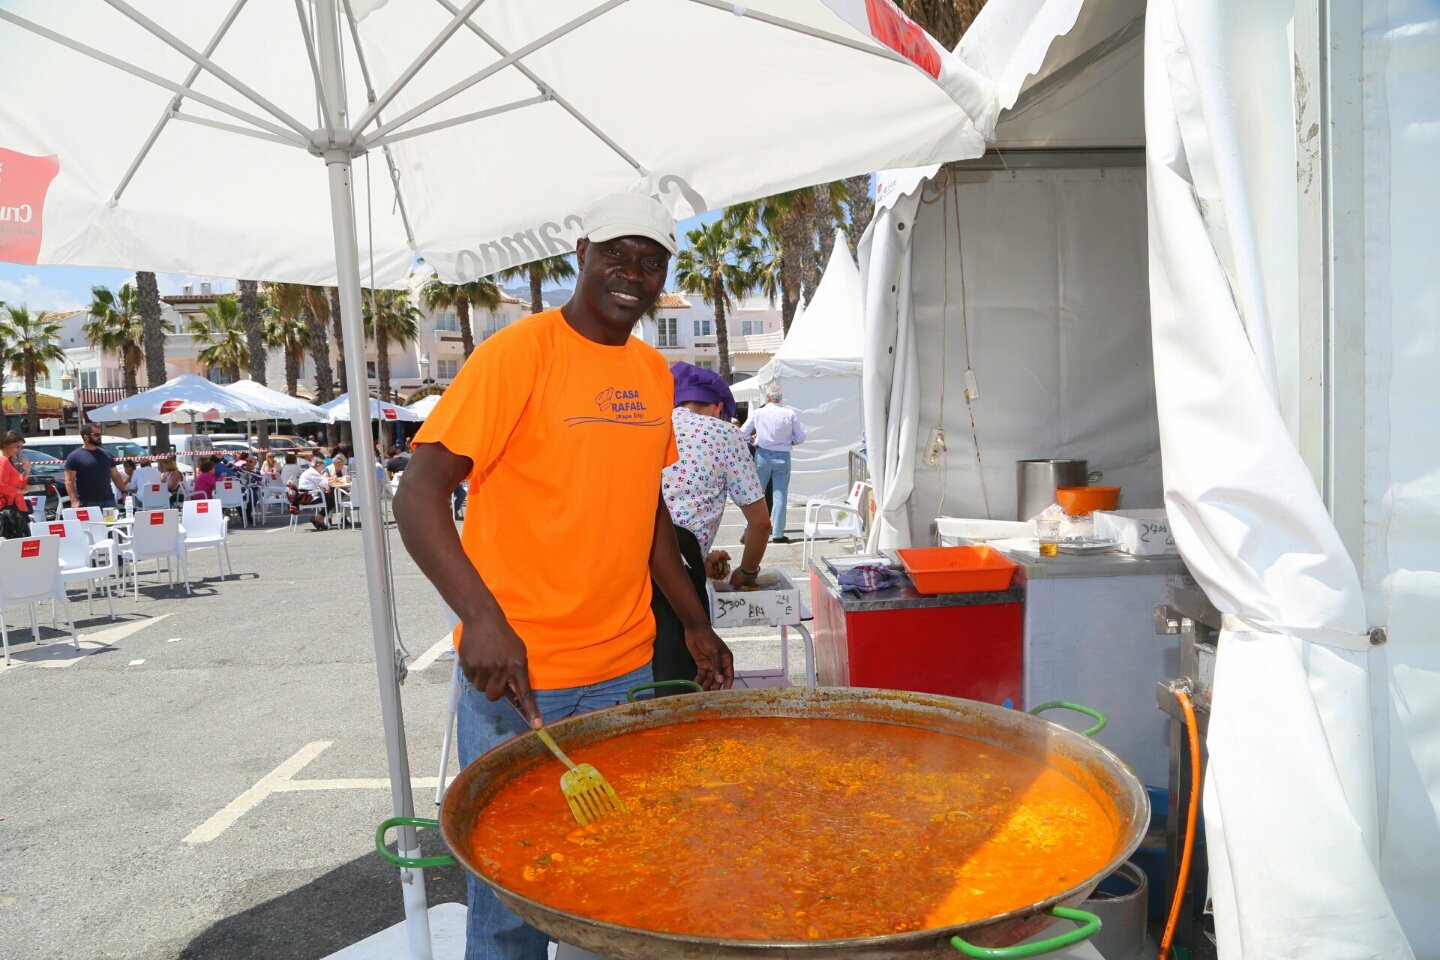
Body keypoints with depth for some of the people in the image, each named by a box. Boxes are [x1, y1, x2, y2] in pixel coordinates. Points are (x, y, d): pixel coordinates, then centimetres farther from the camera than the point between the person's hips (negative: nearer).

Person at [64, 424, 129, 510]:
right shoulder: (74, 456, -2)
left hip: (108, 501, 5)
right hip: (86, 503, -5)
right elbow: (69, 481, -6)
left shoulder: (106, 454, 13)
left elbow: (115, 476, 17)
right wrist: (74, 501, -18)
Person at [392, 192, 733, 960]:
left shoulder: (654, 371, 9)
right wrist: (482, 618, -32)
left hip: (625, 669, 6)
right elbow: (418, 496, -18)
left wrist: (696, 624, 16)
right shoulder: (518, 352, -12)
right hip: (520, 674, -6)